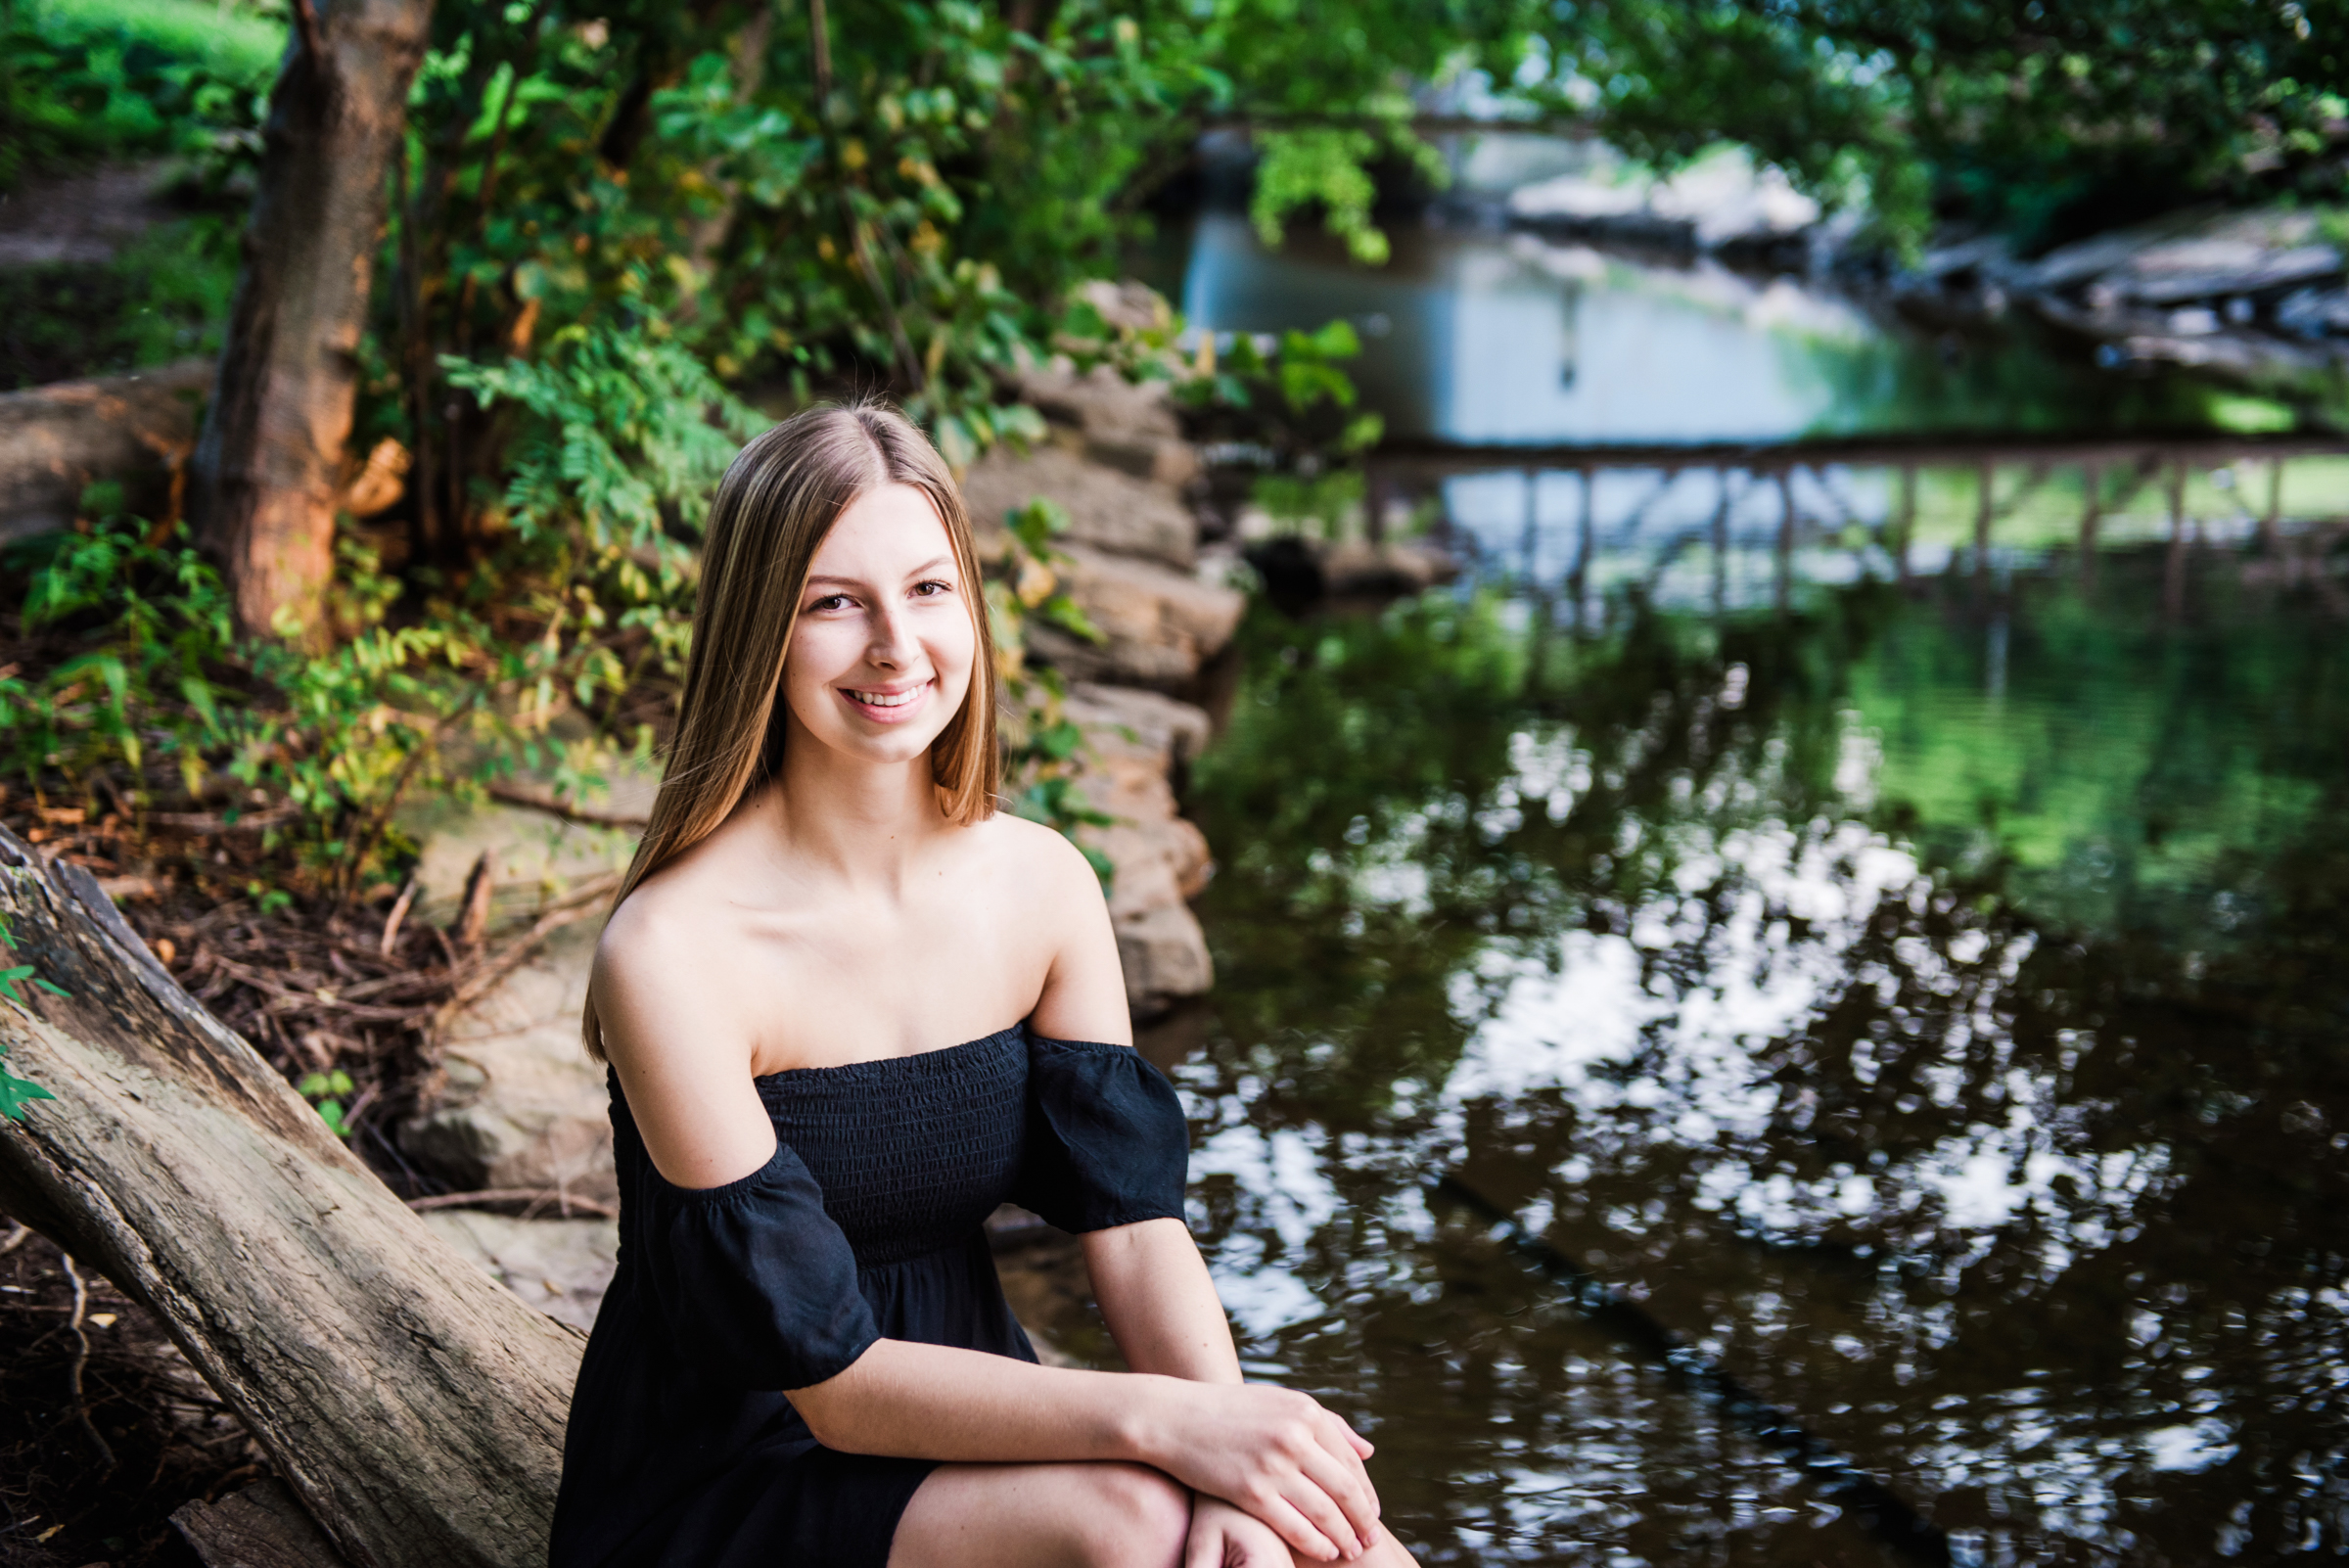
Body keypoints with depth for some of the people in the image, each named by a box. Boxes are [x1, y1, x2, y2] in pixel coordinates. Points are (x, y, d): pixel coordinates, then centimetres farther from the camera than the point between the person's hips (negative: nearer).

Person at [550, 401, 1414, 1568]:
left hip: (968, 1445, 4)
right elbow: (834, 1381, -21)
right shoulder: (673, 951, -20)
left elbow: (1134, 1220, -6)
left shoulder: (1041, 884, -2)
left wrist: (1234, 1469, -25)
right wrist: (1167, 1423, -31)